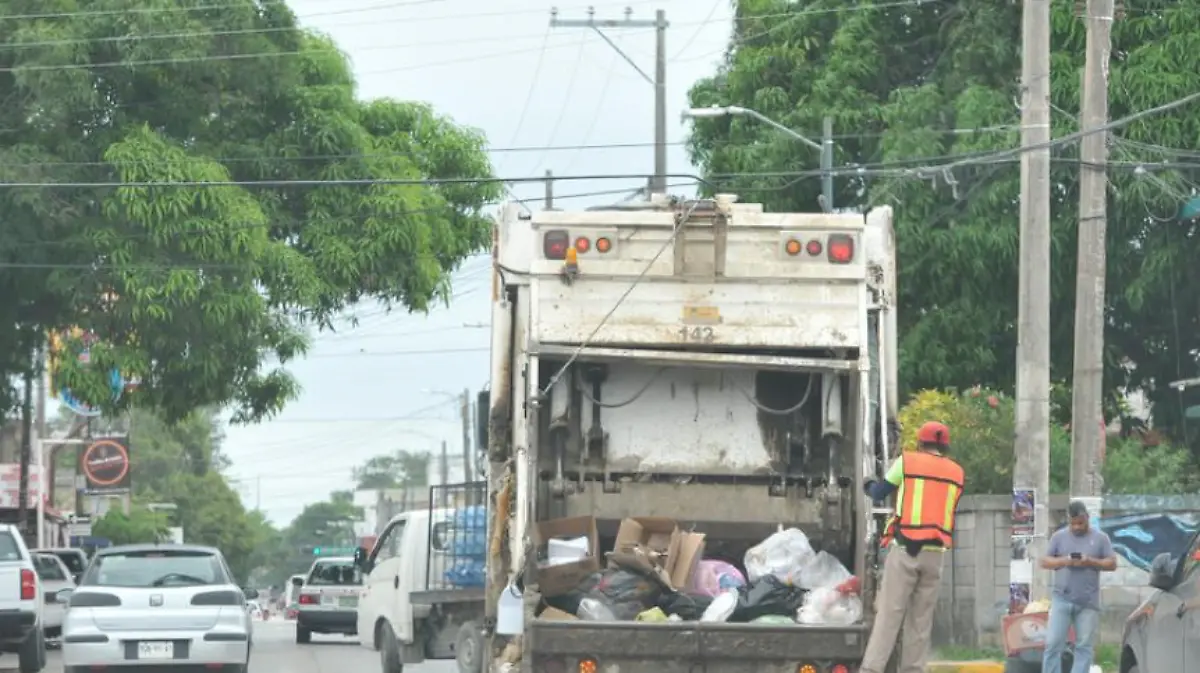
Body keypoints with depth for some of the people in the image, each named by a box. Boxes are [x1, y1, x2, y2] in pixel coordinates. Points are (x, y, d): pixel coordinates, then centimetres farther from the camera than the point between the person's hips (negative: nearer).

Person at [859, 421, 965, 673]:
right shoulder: (957, 473, 11)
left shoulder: (907, 462, 1)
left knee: (889, 613, -6)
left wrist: (869, 486, 33)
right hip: (935, 553, 3)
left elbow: (878, 494, 11)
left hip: (905, 548, -3)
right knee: (921, 618, 7)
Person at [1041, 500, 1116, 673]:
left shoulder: (1100, 538, 6)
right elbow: (1044, 562, 6)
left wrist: (1091, 562, -14)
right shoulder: (1059, 537, 8)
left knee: (1085, 646, 0)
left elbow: (1112, 564, 3)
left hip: (1088, 602, 0)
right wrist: (1064, 561, -13)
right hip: (1062, 600, 0)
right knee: (1053, 643, -7)